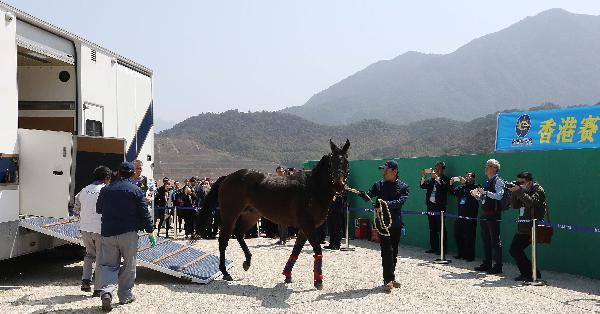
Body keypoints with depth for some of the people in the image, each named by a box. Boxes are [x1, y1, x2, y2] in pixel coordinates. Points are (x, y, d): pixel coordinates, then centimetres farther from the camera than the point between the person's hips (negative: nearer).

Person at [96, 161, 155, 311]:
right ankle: (125, 295, 15)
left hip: (108, 233, 3)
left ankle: (107, 291, -15)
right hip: (128, 233, -3)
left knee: (108, 265, 7)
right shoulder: (136, 190, -3)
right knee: (128, 266, 9)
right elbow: (144, 213, -5)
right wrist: (150, 232, 1)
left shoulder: (105, 190, 7)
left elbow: (98, 210, 19)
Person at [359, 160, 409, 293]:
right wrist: (363, 195, -32)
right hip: (382, 223, -2)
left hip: (396, 224, 2)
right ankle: (389, 280, -7)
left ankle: (390, 279, 22)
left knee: (394, 253, 10)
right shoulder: (379, 185, 4)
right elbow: (369, 196, -8)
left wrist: (385, 204, -30)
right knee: (387, 251, -10)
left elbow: (400, 202, -15)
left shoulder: (403, 187, 1)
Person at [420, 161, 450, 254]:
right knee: (432, 229, 10)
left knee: (441, 229, -4)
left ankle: (442, 249, 1)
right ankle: (434, 247, 18)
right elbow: (423, 186, 6)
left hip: (439, 206, -6)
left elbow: (444, 186, -20)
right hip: (430, 205, 6)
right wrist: (423, 177, -10)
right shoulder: (431, 179, 14)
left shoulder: (445, 179, 0)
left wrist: (436, 177, -26)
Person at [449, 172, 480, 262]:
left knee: (469, 237, -4)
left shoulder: (476, 187, -2)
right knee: (458, 235, 10)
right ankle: (461, 254, 22)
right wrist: (451, 184, -6)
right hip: (460, 216, 7)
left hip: (470, 217, -7)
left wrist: (465, 182, -26)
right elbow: (453, 192, 10)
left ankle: (470, 256, 5)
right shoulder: (461, 187, 17)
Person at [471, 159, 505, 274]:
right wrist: (476, 195, 7)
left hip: (493, 215, -9)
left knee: (495, 241, -4)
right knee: (485, 240, 14)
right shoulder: (487, 182, 17)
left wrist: (485, 192, -29)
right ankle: (487, 264, 22)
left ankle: (498, 266, 1)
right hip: (484, 215, 9)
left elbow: (499, 196, -24)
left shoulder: (498, 181, -9)